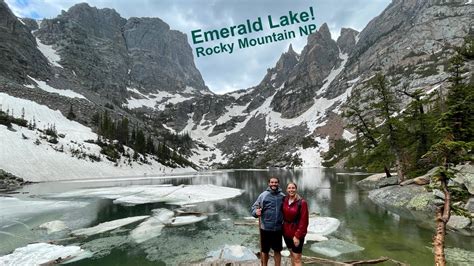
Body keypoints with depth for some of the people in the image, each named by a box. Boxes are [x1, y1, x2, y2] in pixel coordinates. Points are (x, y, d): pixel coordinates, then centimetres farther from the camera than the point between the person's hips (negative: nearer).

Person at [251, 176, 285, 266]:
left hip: (278, 229, 2)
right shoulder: (263, 195, -6)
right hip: (265, 228, -2)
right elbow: (254, 207, -5)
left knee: (277, 250, 15)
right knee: (264, 250, 14)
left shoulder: (282, 196, 2)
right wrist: (256, 212, -26)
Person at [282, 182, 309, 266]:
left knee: (297, 258, 1)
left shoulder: (302, 202, -17)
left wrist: (297, 235, -18)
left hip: (297, 233, -5)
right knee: (292, 254, 20)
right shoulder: (284, 200, -2)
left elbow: (304, 221, -17)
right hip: (287, 232, 5)